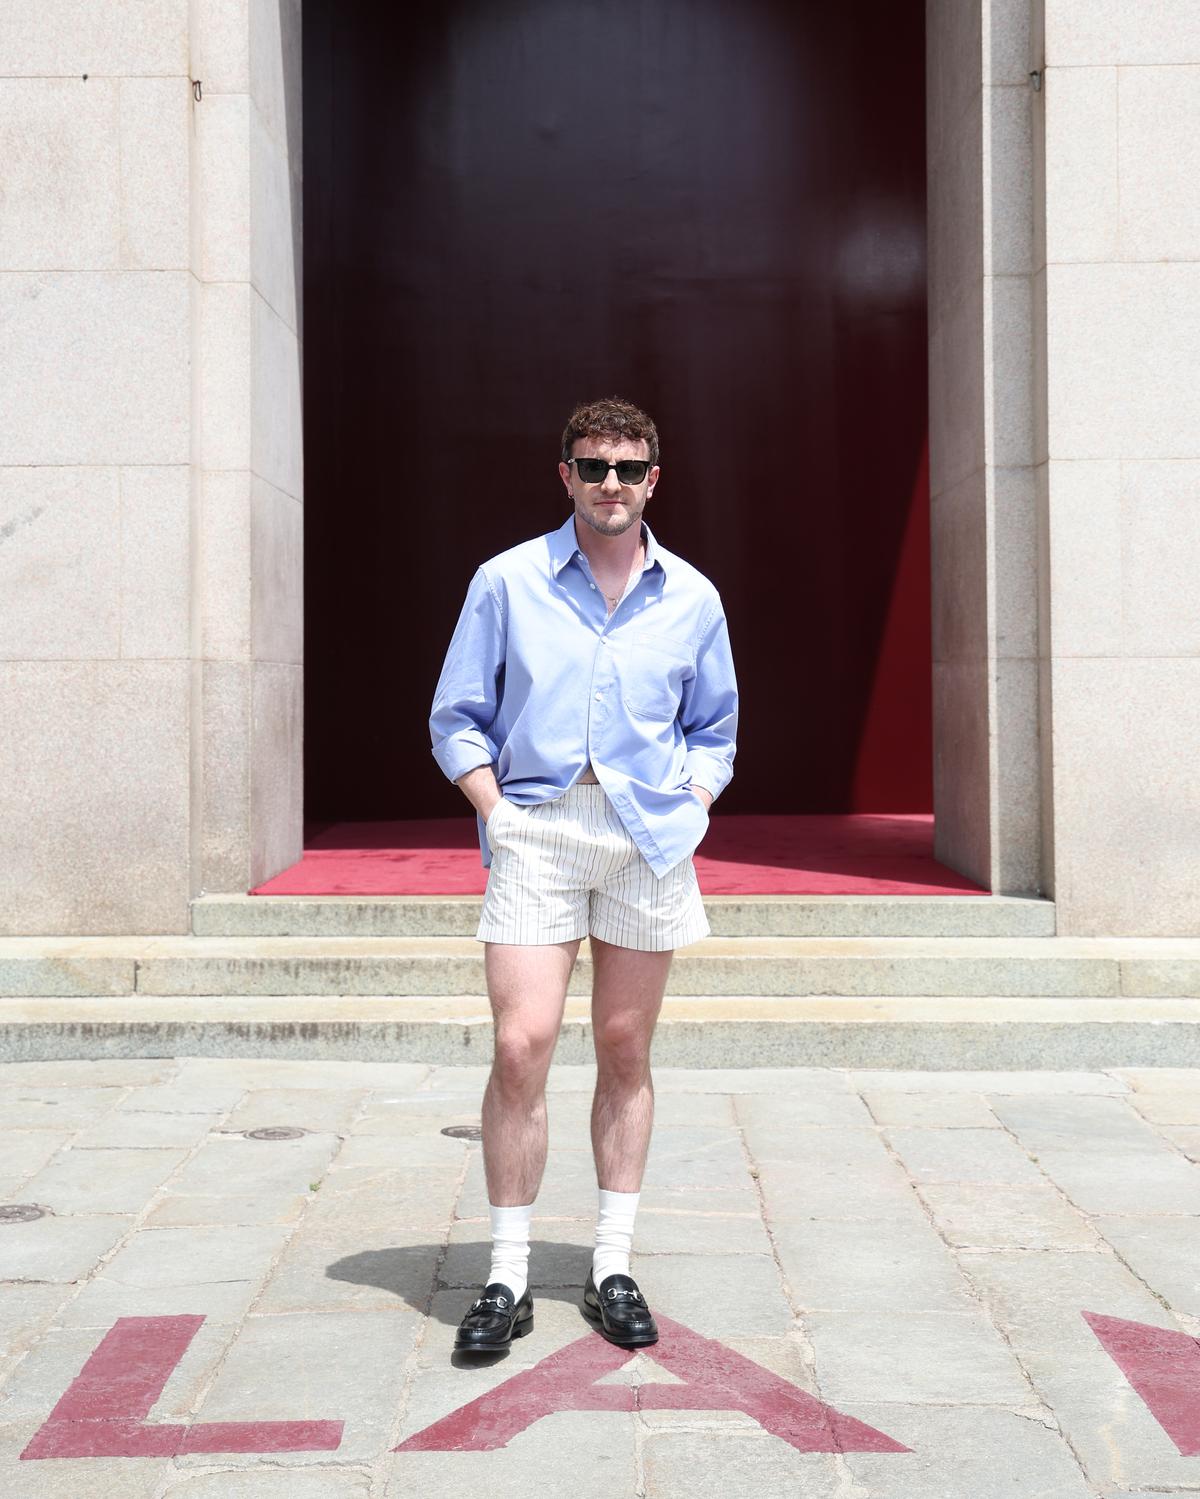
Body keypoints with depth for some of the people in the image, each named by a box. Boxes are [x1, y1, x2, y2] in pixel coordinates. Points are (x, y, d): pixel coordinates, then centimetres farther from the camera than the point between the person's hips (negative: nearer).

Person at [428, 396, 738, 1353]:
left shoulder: (692, 598, 10)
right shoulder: (506, 582, 5)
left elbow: (715, 728, 20)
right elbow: (457, 719, 7)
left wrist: (693, 802, 4)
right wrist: (495, 810, -5)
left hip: (651, 838, 2)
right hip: (536, 832, -2)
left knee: (625, 1052, 7)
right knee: (521, 1047, -11)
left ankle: (614, 1268, 18)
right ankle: (508, 1280, 1)